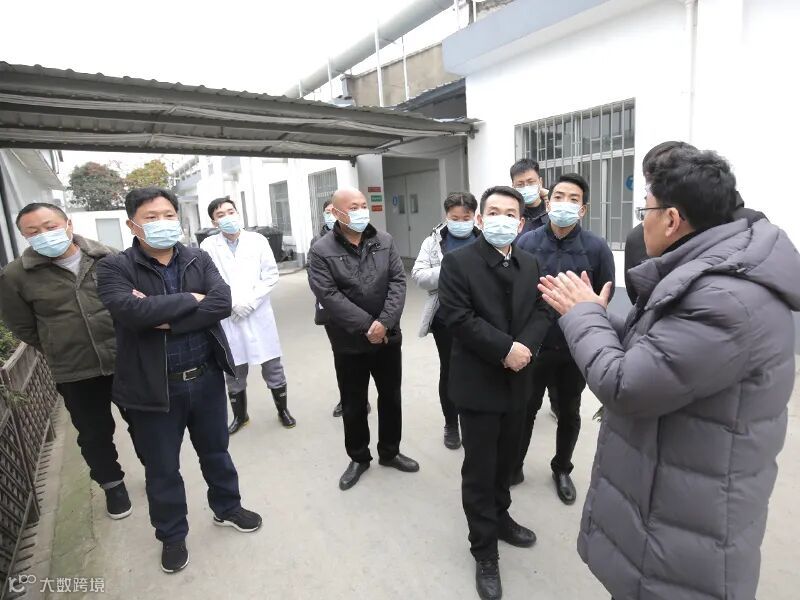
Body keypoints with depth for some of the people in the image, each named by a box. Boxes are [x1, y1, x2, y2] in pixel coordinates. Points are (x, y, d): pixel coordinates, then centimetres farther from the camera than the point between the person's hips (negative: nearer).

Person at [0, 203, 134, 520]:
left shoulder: (108, 258, -5)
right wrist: (61, 351, 4)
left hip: (127, 360, 1)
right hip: (75, 373, 0)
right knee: (94, 434, 15)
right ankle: (112, 484, 39)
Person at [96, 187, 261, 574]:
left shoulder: (199, 260, 0)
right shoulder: (114, 268, -9)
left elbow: (222, 302, -16)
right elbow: (131, 311, -28)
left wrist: (167, 320, -22)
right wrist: (190, 300, -19)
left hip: (206, 377, 3)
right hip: (154, 386, -2)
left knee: (215, 451, 21)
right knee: (162, 468, 17)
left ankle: (227, 508, 46)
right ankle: (172, 535, 41)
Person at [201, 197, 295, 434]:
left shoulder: (257, 240, 0)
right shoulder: (208, 246, -2)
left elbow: (271, 275, -3)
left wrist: (249, 301, -11)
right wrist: (232, 304, -15)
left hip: (258, 314, 0)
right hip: (227, 318, 0)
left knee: (273, 366, 9)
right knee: (234, 371, 14)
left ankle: (282, 409, 29)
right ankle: (240, 415, 34)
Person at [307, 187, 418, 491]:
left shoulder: (384, 241, 2)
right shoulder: (321, 251, -9)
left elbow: (398, 282, -5)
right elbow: (329, 296, -17)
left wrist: (384, 322, -18)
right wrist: (367, 326, -20)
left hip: (388, 336, 3)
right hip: (349, 342, -3)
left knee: (391, 397, 16)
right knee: (353, 404, 12)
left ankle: (390, 452, 37)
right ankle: (358, 458, 33)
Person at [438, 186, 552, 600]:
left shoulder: (530, 264, 8)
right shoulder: (458, 262, -11)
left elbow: (542, 311, 3)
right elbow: (458, 318, -19)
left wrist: (526, 346, -15)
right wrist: (506, 349, -21)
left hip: (517, 380, 6)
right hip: (478, 382, -5)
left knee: (507, 460, 22)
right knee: (479, 469, 8)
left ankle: (500, 518, 47)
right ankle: (484, 551, 27)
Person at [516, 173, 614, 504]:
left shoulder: (597, 247, -9)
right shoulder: (527, 243, -9)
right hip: (534, 345, 0)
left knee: (569, 412, 19)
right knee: (525, 409, 15)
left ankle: (562, 469, 42)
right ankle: (514, 466, 37)